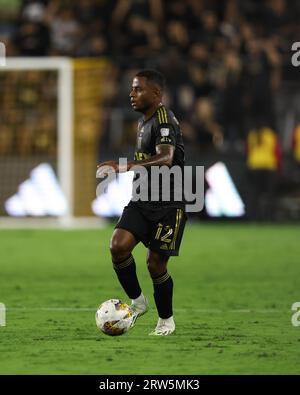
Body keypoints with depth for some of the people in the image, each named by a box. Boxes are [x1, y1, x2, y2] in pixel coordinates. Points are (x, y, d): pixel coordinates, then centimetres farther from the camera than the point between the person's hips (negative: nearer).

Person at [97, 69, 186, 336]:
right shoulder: (143, 123, 14)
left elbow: (165, 158, -35)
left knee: (156, 264, -4)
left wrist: (128, 166, -48)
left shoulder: (165, 121, -16)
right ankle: (137, 301, 3)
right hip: (142, 201, 7)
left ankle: (166, 319, 17)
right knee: (119, 245, -15)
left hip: (169, 205, -7)